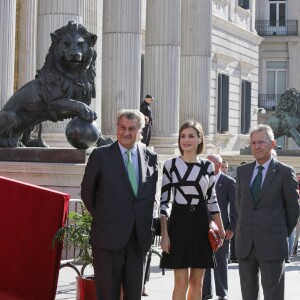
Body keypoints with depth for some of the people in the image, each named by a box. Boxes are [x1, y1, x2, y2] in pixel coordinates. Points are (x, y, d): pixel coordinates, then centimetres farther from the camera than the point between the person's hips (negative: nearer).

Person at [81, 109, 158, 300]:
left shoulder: (151, 157, 6)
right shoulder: (100, 155, -2)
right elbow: (87, 192, 5)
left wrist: (146, 221, 8)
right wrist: (101, 217, 6)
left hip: (139, 237, 3)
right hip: (108, 235, -3)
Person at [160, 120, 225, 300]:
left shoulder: (208, 166, 7)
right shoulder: (170, 164, 1)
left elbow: (212, 199, 14)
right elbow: (164, 201, 0)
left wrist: (221, 229, 8)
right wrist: (164, 234, -7)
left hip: (201, 224, 3)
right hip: (179, 223, -3)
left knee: (197, 281, 7)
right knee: (181, 281, -5)